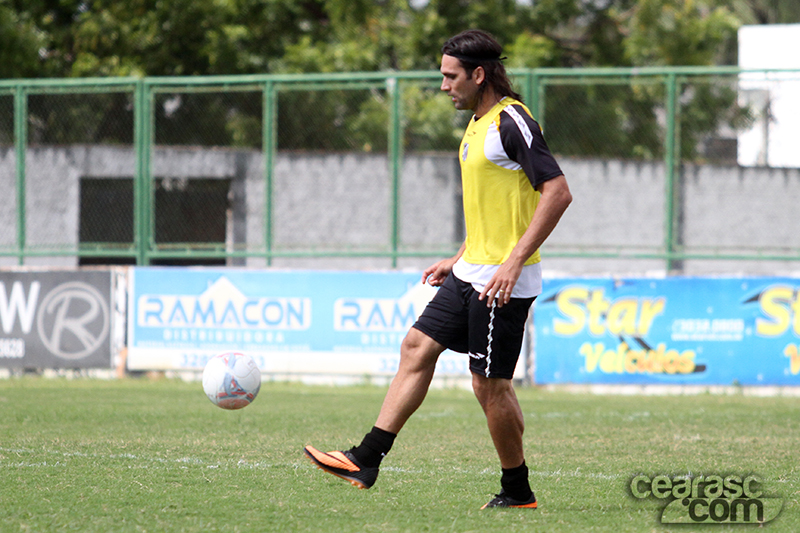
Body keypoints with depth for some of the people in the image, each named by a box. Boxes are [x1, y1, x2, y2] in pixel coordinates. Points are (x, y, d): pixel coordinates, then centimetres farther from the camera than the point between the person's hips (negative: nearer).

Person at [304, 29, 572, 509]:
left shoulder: (512, 122, -16)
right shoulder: (479, 124, 15)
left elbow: (558, 192, -22)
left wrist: (514, 261, -25)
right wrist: (460, 259, 22)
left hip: (503, 282, -10)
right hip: (471, 272, 10)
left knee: (490, 384, -4)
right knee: (417, 348, 6)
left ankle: (517, 492, 10)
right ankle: (366, 461, 7)